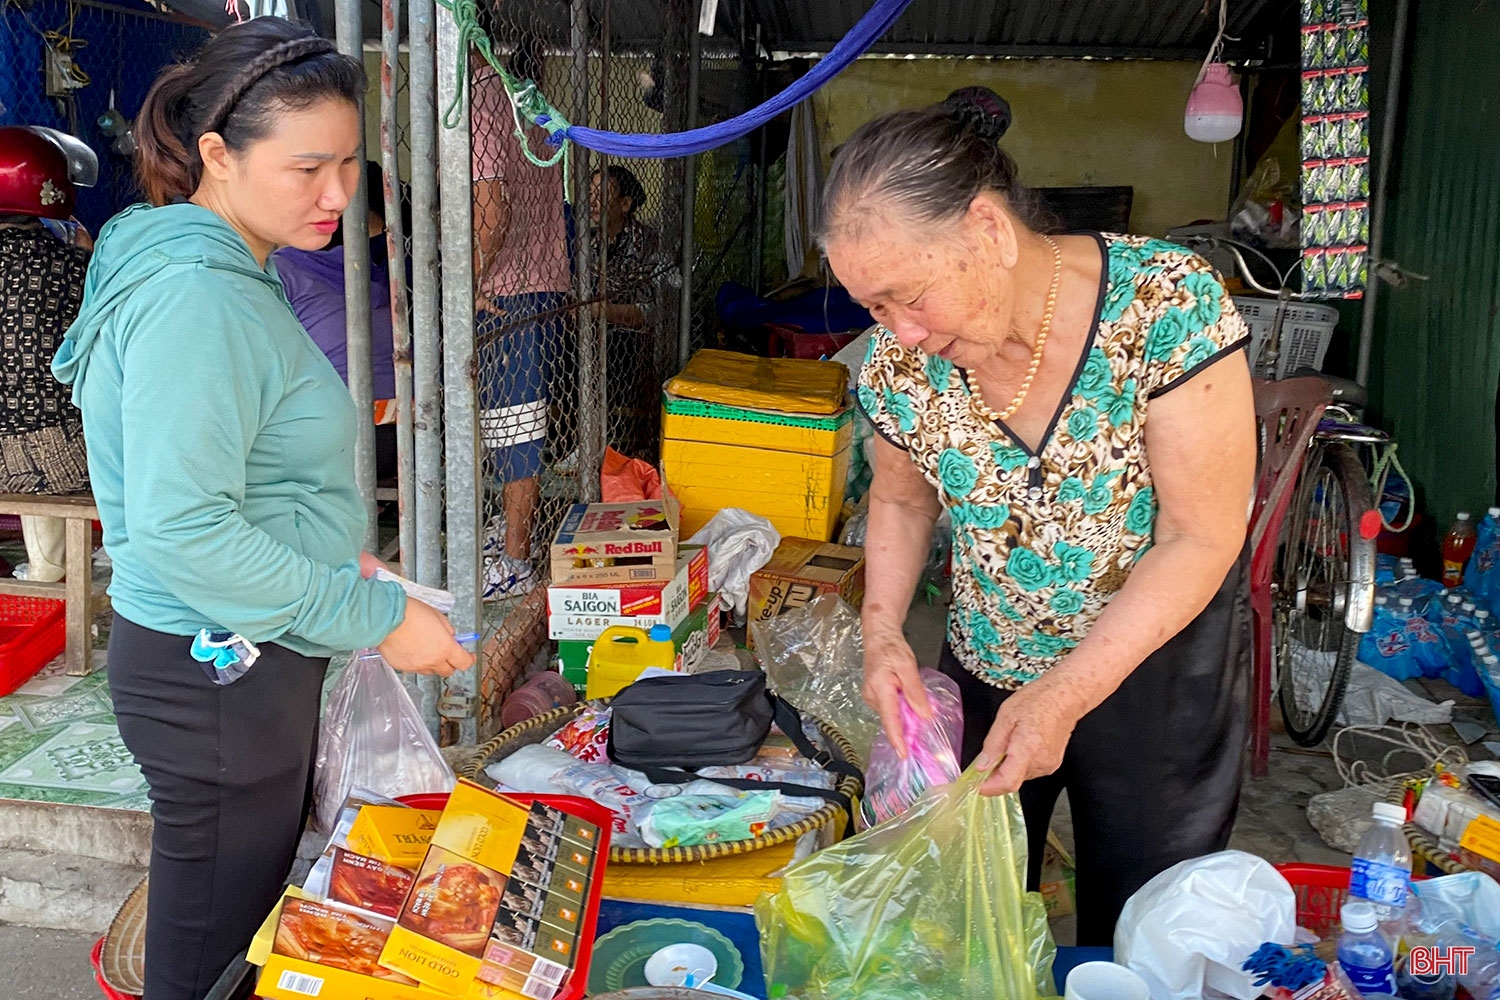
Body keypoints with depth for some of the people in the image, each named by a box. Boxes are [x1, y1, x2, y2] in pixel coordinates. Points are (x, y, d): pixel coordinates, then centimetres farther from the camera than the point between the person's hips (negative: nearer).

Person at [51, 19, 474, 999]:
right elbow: (182, 528, -28)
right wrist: (375, 616, -22)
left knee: (265, 894, 24)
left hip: (258, 655, 10)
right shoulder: (197, 299, -23)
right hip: (212, 677, -10)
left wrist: (331, 556, 8)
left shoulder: (233, 273, 9)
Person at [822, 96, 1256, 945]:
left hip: (1154, 669, -3)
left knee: (1139, 932, 14)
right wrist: (883, 631, -11)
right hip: (986, 674, 4)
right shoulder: (903, 356, -12)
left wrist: (1066, 695, -28)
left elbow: (1200, 539, -22)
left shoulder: (1167, 304, -25)